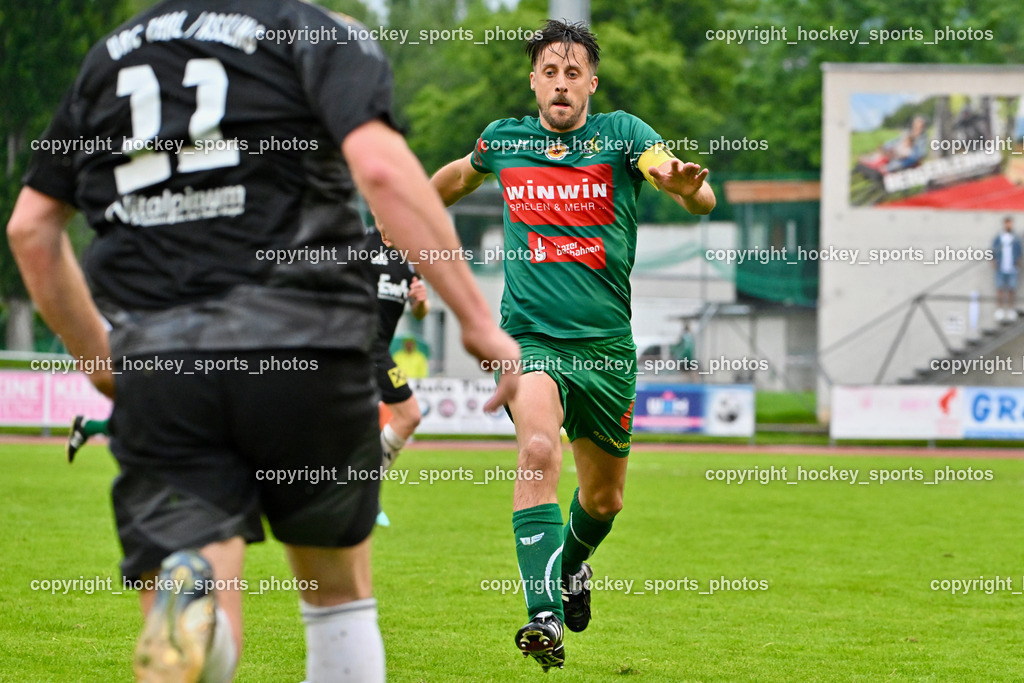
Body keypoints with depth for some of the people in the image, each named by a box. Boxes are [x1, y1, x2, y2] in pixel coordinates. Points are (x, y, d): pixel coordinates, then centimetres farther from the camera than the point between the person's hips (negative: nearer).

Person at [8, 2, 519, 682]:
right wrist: (478, 320, -11)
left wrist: (102, 358, 31)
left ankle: (185, 597, -41)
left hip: (155, 365, 2)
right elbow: (380, 166, -12)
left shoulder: (108, 56, 21)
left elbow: (30, 227, 21)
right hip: (303, 343, -2)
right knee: (338, 588, 20)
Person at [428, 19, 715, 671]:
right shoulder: (503, 140, 3)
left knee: (604, 497, 15)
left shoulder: (622, 134, -5)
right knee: (539, 451, -29)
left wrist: (686, 184, -45)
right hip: (530, 338, -1)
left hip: (606, 345, 1)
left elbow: (701, 199, -21)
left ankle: (572, 563, 50)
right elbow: (463, 174, 28)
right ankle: (546, 614, -35)